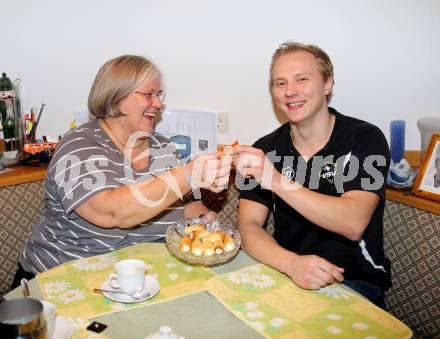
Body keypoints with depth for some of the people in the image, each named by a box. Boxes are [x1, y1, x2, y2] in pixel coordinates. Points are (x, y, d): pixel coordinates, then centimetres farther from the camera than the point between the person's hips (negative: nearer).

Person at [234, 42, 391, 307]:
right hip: (284, 274, 4)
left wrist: (277, 181, -29)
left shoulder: (366, 139, -8)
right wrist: (292, 263, -27)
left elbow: (354, 225, -21)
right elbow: (249, 226, -7)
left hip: (356, 281, -3)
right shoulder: (265, 150, 1)